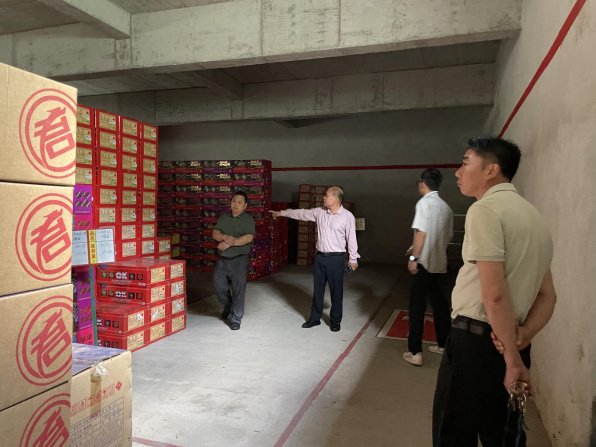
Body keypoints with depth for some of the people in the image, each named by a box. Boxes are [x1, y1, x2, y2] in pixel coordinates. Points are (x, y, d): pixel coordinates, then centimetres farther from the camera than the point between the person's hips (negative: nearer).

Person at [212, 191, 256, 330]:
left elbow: (249, 238, -17)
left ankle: (236, 319, 12)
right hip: (222, 259, 5)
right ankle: (228, 306, 42)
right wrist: (226, 237, -19)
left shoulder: (248, 220, -4)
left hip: (239, 260, -4)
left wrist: (230, 243, -22)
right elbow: (215, 234, 1)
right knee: (219, 286, 13)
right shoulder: (223, 217, 10)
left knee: (238, 290, -2)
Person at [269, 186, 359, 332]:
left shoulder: (347, 216, -9)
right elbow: (301, 214, 14)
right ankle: (315, 318, 27)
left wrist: (353, 259, -3)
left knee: (336, 291, 6)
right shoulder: (319, 212, 4)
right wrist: (281, 213, 18)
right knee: (317, 289, 14)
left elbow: (351, 238, -6)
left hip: (336, 258, -4)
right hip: (320, 256, 5)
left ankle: (335, 320, 22)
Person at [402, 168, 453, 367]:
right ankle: (443, 345, 27)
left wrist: (413, 257, -15)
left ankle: (415, 352, 1)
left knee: (417, 307, -1)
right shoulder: (446, 207, 10)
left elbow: (421, 232, -18)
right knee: (440, 305, 16)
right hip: (440, 264, 7)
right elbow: (448, 236, 14)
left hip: (424, 263, -7)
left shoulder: (424, 203, -10)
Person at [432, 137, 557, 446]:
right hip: (510, 342, 9)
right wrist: (522, 337, -1)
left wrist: (513, 361, -16)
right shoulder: (534, 216, 13)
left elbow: (494, 294, -22)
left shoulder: (485, 209, -15)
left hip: (475, 340, -8)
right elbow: (547, 296, 12)